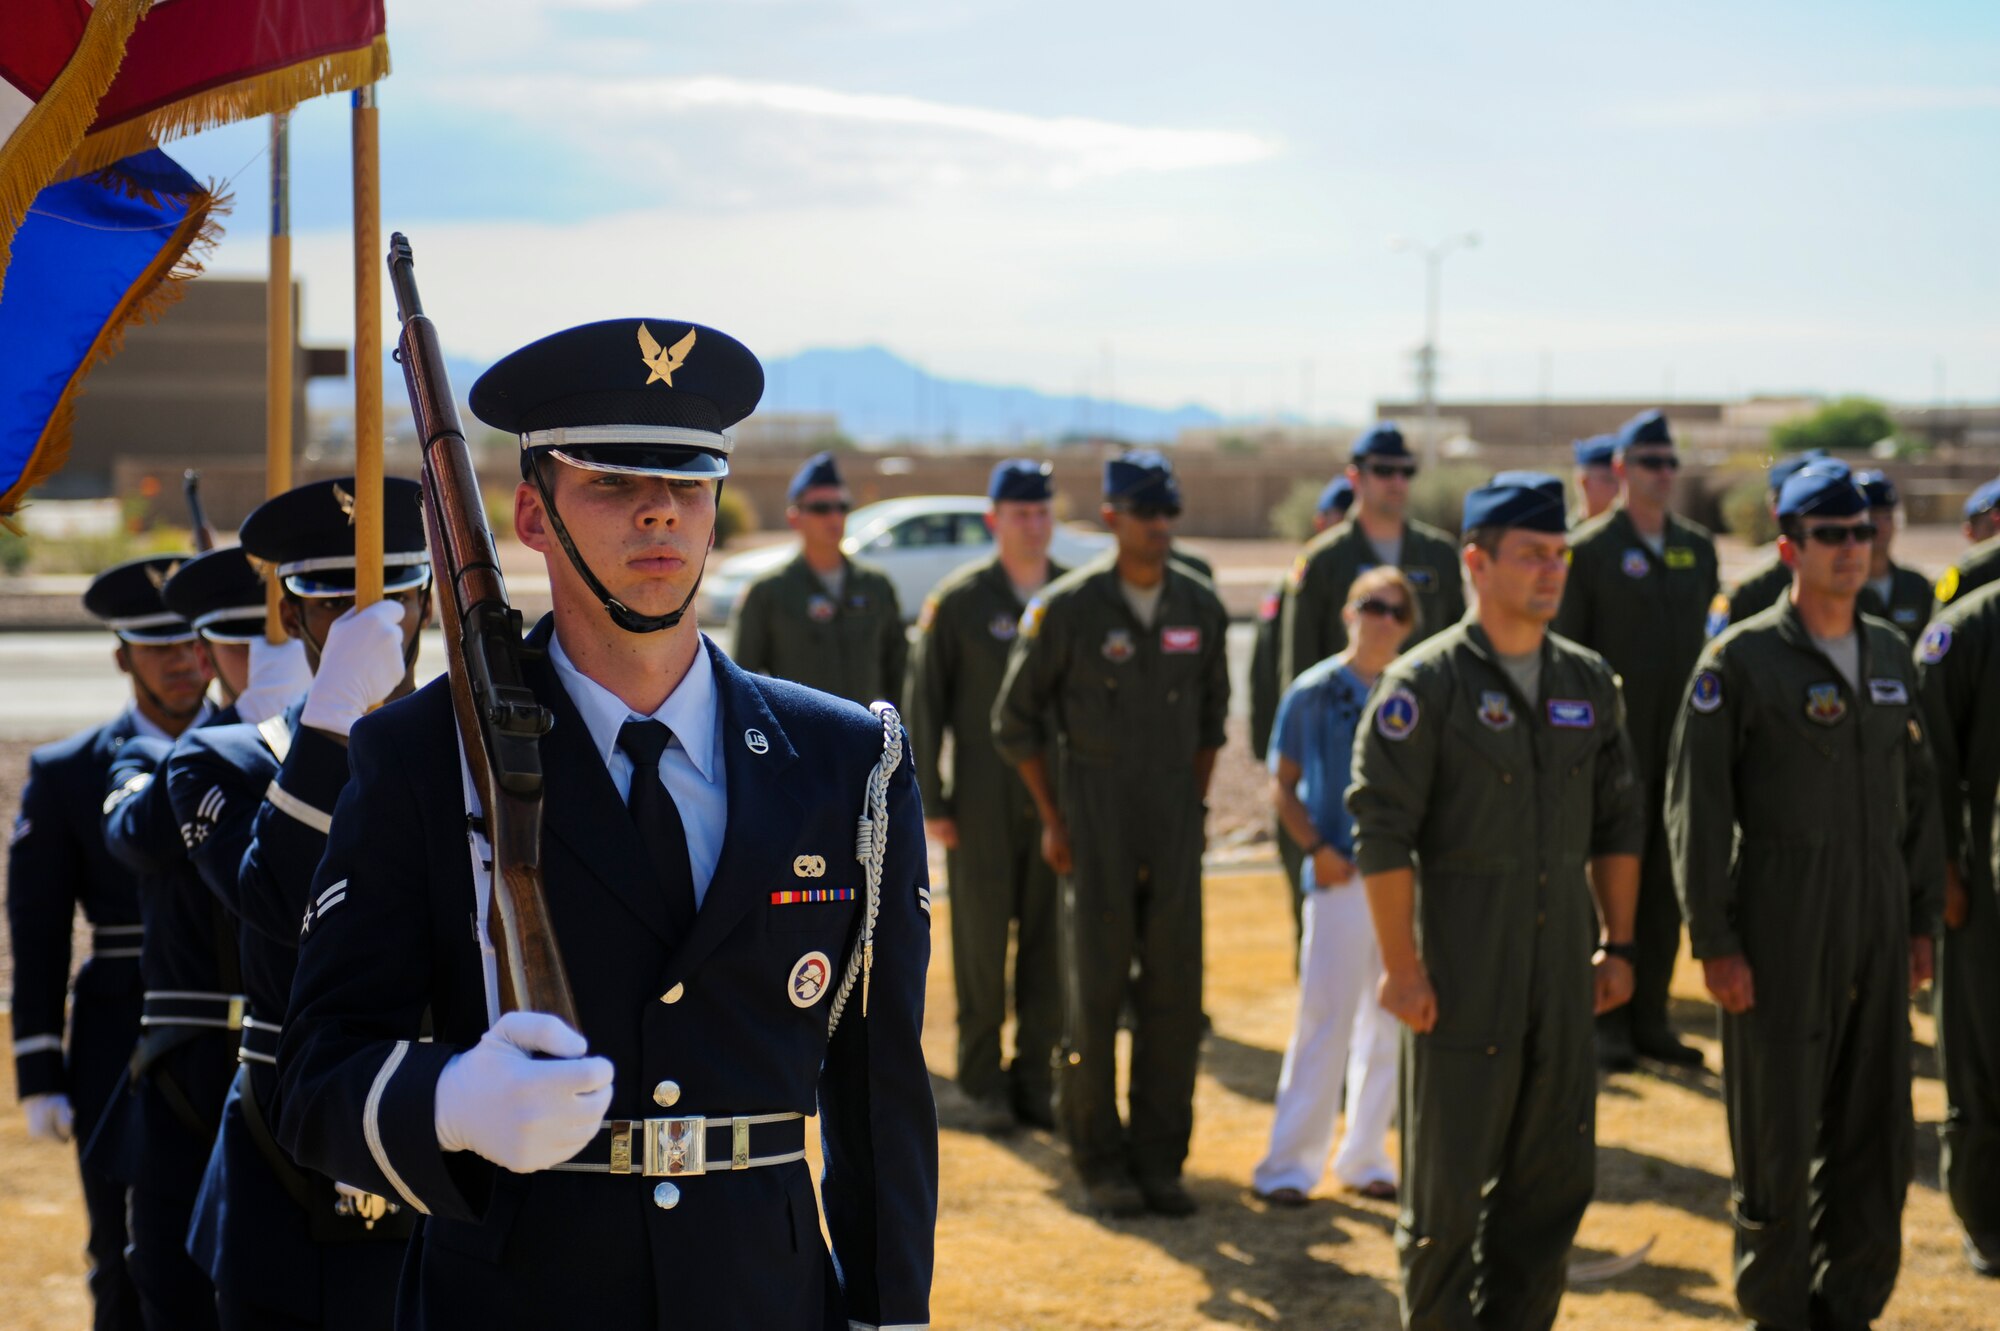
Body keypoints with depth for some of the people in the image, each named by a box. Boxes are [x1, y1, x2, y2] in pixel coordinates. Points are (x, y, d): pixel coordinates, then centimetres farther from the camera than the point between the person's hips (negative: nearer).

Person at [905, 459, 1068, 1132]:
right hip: (983, 800, -2)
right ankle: (983, 1083, 13)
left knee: (1049, 940, 4)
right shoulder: (958, 600, -3)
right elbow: (922, 703, -2)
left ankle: (1035, 1078, 15)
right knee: (982, 941, 3)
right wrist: (929, 802, -6)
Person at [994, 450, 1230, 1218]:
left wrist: (1196, 807, 10)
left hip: (1174, 820, 3)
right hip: (1095, 817, -3)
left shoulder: (1200, 607, 3)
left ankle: (1159, 1159, 12)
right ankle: (1099, 1163, 8)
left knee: (1174, 989, 2)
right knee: (1095, 990, -2)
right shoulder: (1066, 607, -9)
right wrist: (1052, 822, -3)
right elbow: (1015, 721, -1)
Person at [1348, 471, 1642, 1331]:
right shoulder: (1427, 682, -9)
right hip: (1460, 981, -5)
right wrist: (1402, 969, -15)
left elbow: (1618, 823, 15)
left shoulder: (1588, 682, 9)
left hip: (1562, 975, 6)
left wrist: (1617, 945, 10)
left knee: (1556, 1178, 9)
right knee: (1446, 1186, 1)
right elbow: (1381, 831, -12)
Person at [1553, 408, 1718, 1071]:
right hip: (1616, 741, -5)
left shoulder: (1698, 547, 10)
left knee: (1665, 883, 7)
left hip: (1681, 743, 5)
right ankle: (1607, 1021, 6)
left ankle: (1650, 1017, 15)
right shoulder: (1588, 550, -6)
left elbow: (1704, 640, 16)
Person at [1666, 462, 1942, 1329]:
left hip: (1877, 937, 5)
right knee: (1778, 1143, 2)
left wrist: (1921, 923, 11)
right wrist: (1714, 946, -13)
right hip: (1781, 940, -5)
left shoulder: (1891, 654, 10)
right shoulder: (1740, 660, -8)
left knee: (1878, 1141, 9)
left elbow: (1917, 795, 15)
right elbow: (1696, 810, -10)